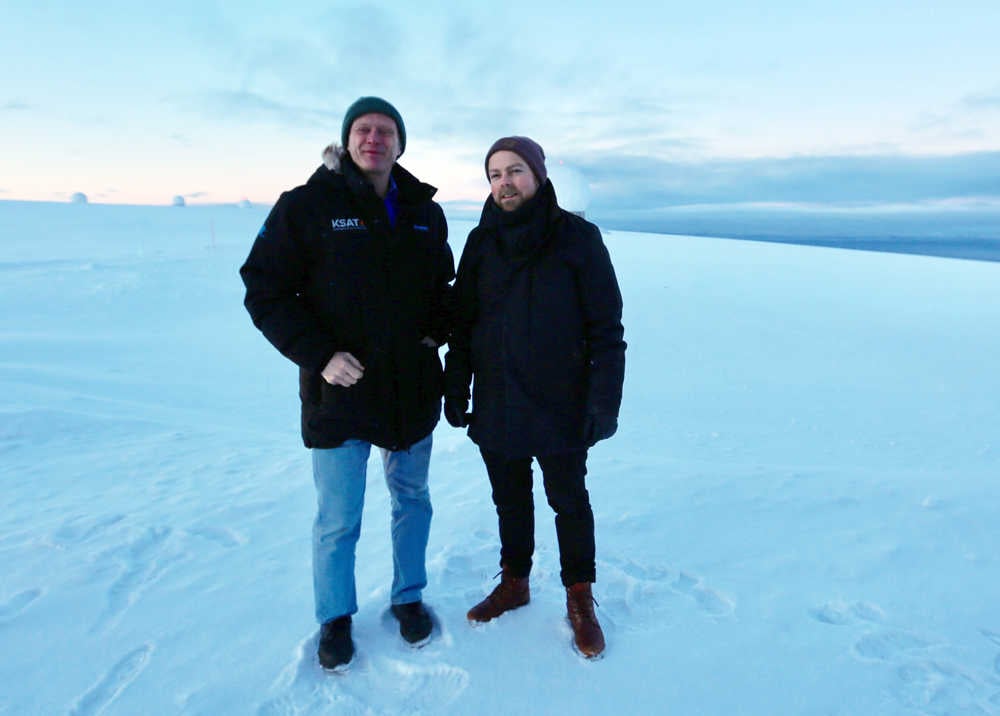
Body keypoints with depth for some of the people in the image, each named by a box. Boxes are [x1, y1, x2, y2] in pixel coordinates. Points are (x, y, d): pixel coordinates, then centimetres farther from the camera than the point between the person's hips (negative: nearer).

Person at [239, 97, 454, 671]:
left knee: (413, 500, 18)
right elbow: (265, 290, -6)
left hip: (413, 390, 4)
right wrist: (318, 353, -16)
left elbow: (443, 286, 19)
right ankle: (336, 618, 33)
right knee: (338, 521, 8)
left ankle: (409, 597, 40)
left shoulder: (426, 214, 6)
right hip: (339, 392, -4)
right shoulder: (307, 207, -7)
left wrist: (438, 331, 0)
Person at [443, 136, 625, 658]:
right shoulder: (482, 242, 5)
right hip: (495, 406, 4)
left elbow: (606, 327, -8)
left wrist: (604, 401, -12)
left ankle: (579, 599, 31)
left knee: (569, 500, 12)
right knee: (510, 498, 18)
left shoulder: (578, 237, -7)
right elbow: (462, 322, 9)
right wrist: (456, 387, 5)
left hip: (560, 407, -3)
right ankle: (514, 582, 38)